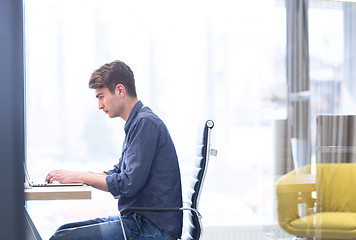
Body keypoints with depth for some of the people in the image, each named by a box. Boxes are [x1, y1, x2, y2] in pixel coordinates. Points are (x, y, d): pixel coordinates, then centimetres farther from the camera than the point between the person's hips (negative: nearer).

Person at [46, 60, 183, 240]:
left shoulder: (146, 123, -15)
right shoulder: (136, 123, 18)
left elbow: (128, 184, -21)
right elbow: (118, 174, 24)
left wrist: (79, 177, -12)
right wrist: (70, 176, 10)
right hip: (137, 219, 10)